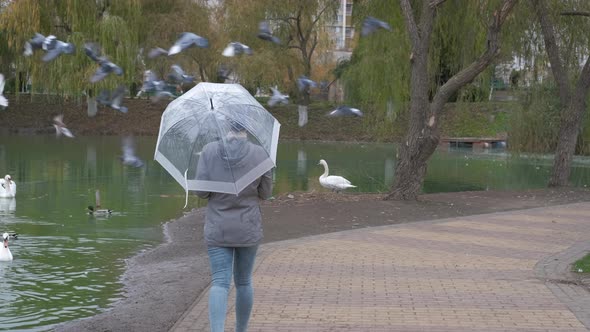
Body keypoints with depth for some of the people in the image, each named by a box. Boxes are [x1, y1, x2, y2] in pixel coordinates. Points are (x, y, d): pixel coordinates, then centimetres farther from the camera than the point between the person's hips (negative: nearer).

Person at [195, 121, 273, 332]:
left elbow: (201, 191, -7)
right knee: (244, 281, 16)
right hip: (248, 229, 0)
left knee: (220, 283, -2)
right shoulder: (259, 154, -8)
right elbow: (265, 193, 1)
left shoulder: (209, 151, -8)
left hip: (218, 230, 0)